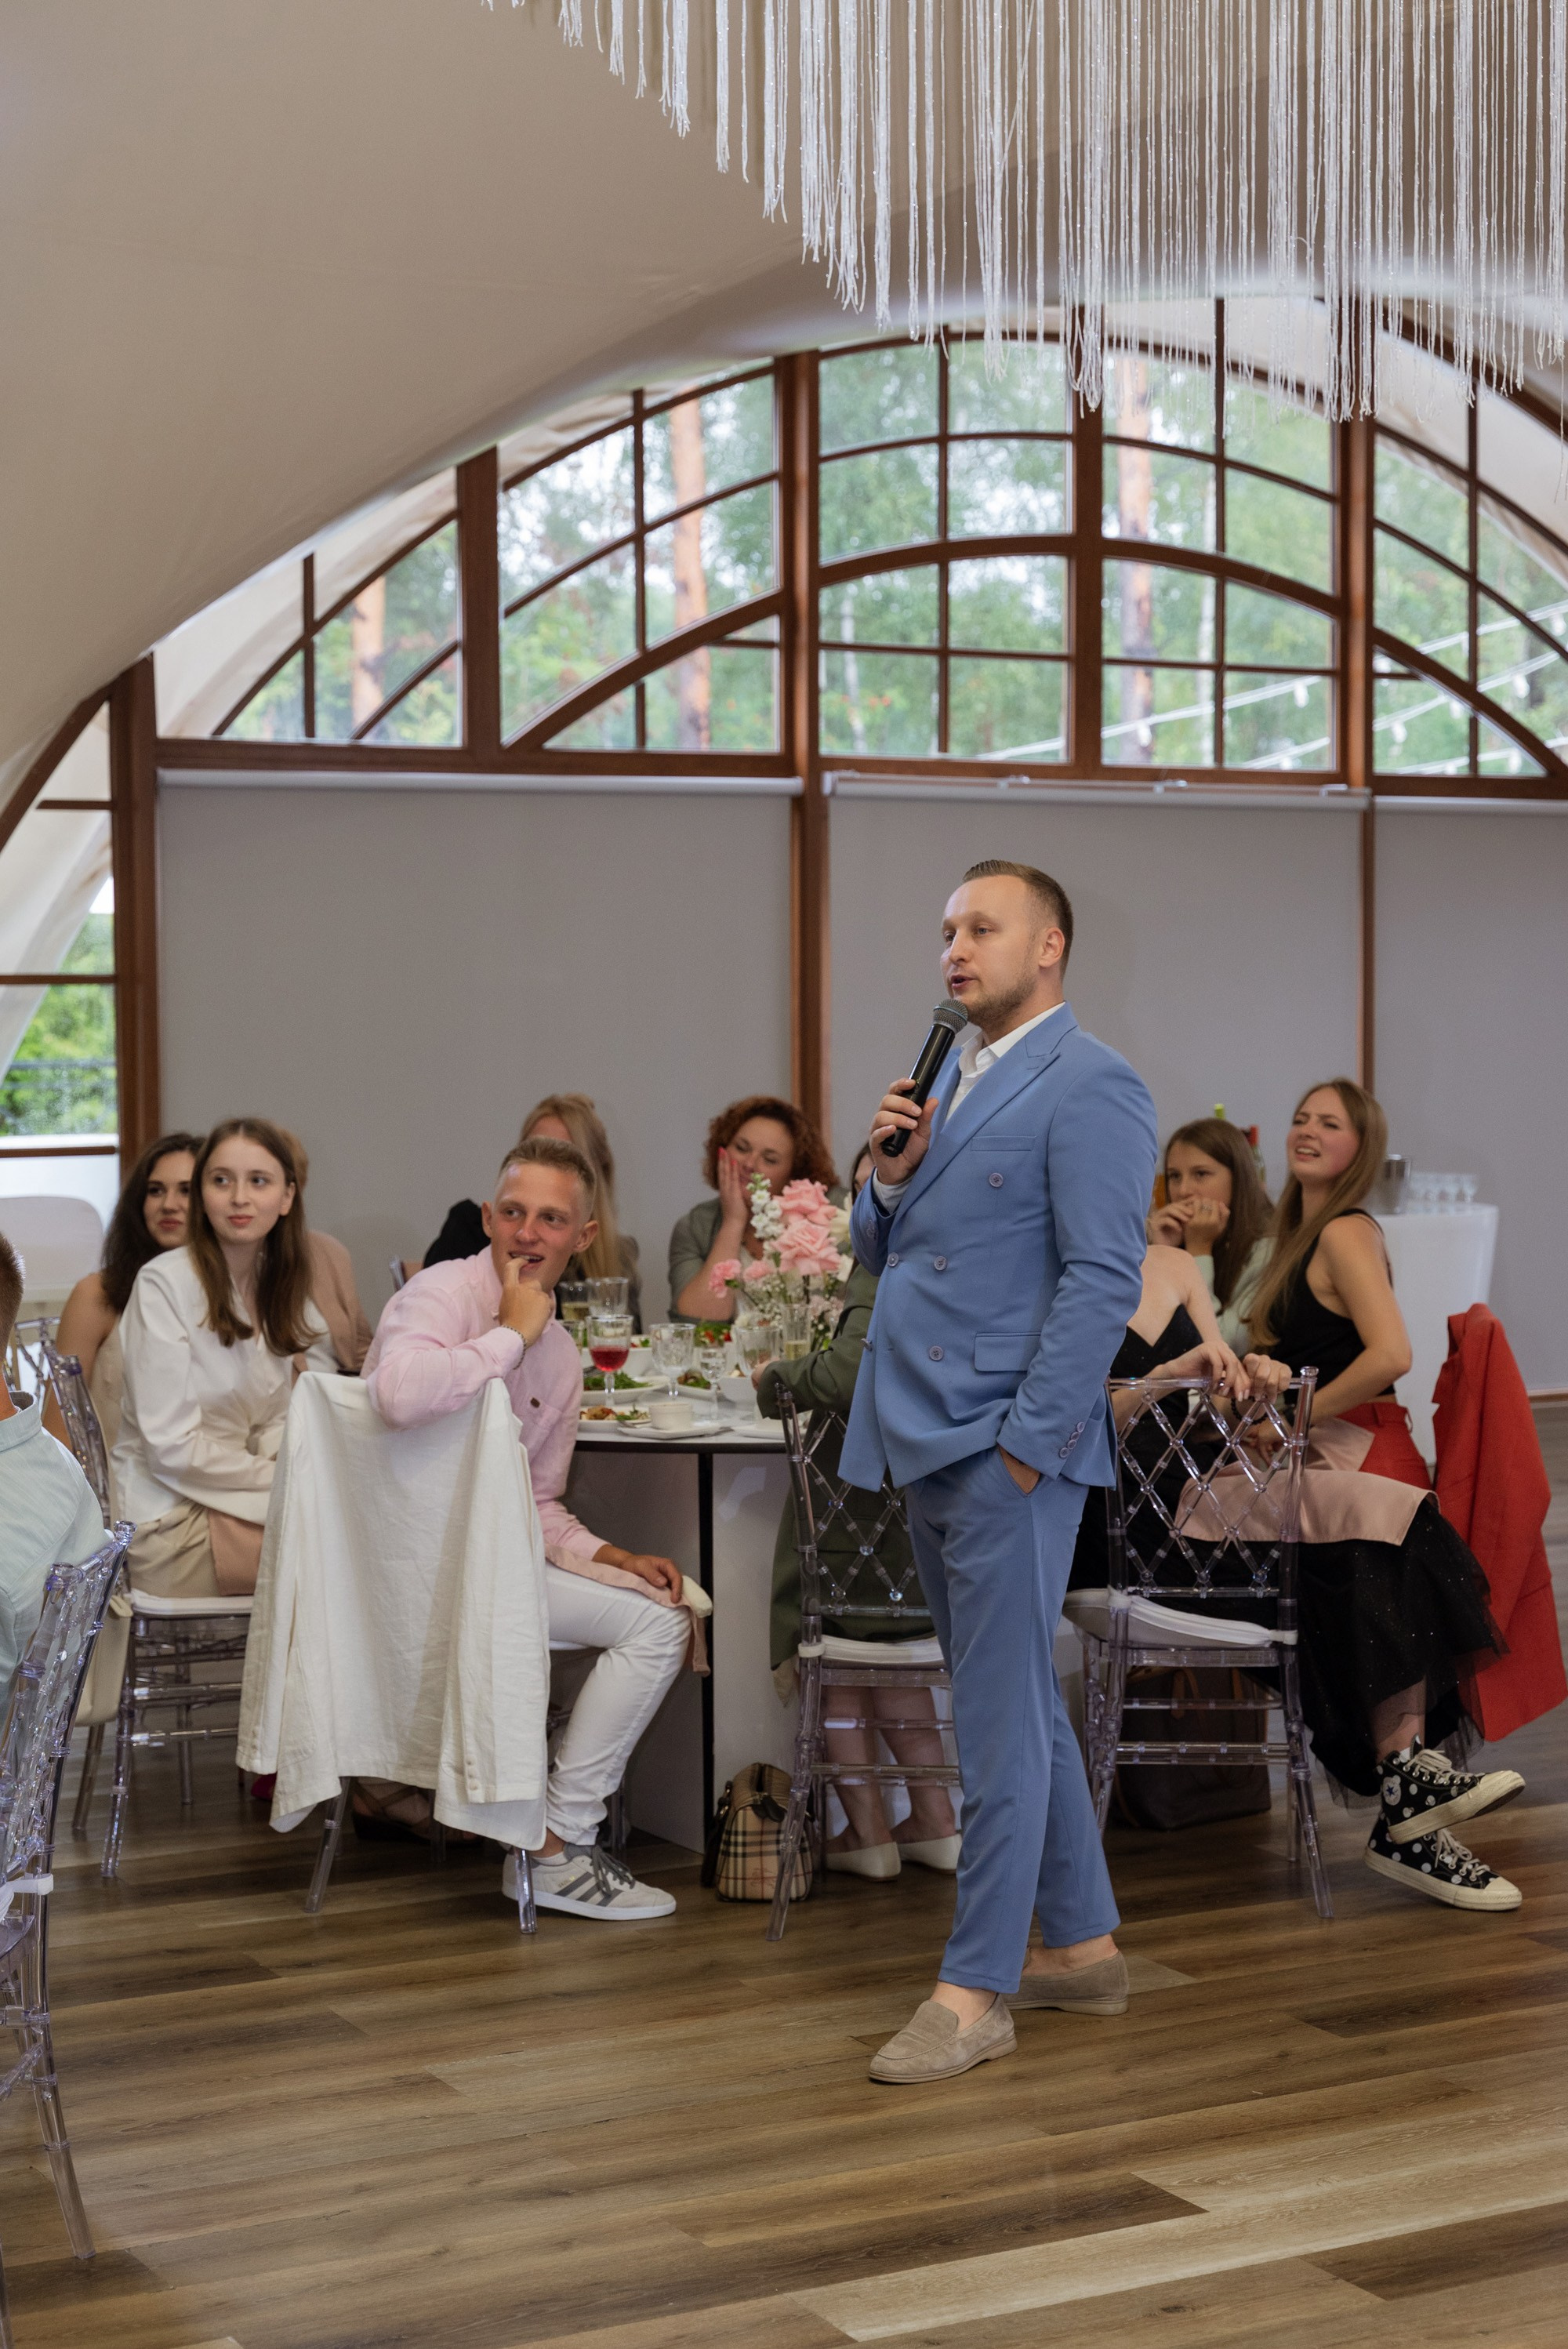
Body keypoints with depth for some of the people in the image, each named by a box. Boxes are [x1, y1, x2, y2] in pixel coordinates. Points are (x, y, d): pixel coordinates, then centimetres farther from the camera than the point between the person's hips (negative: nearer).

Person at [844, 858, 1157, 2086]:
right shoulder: (950, 1078, 17)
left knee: (1000, 1718, -4)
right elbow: (884, 1252, 21)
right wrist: (890, 1174, 0)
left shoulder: (1089, 1085, -10)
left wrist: (1026, 1442, -19)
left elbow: (1104, 1278, -17)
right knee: (1022, 1705, 16)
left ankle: (977, 1990, 4)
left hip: (1007, 1446, -9)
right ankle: (1084, 1946, 27)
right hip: (927, 1441, 9)